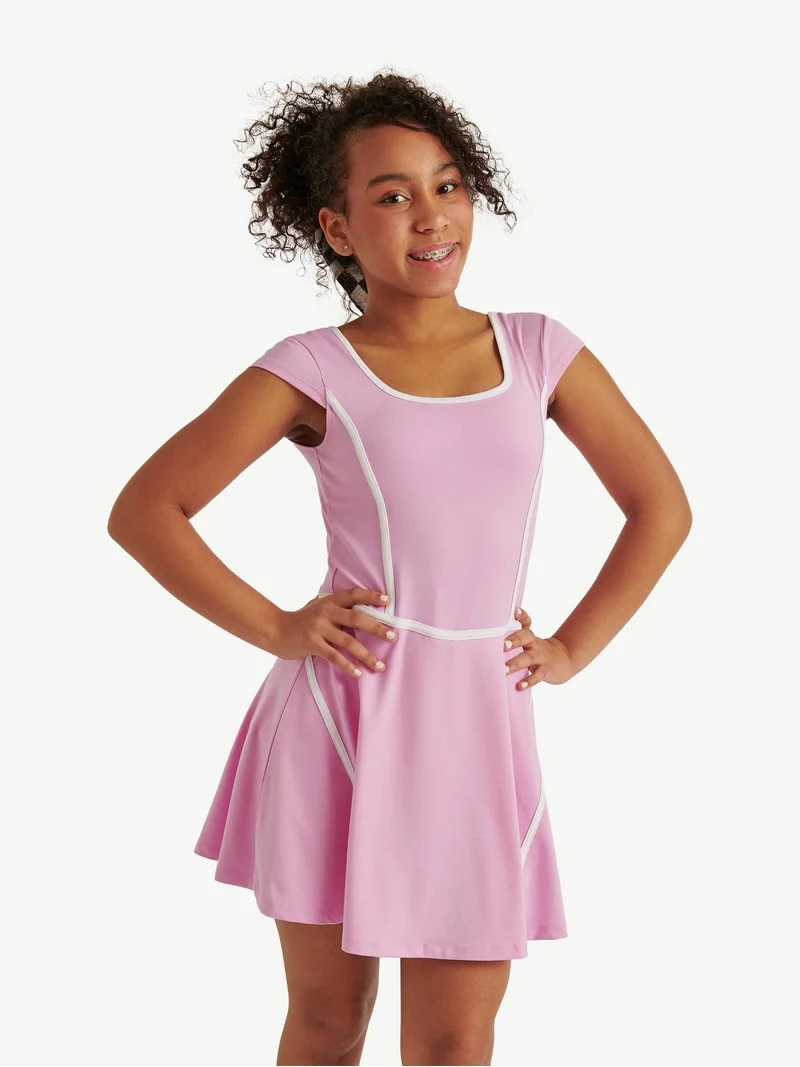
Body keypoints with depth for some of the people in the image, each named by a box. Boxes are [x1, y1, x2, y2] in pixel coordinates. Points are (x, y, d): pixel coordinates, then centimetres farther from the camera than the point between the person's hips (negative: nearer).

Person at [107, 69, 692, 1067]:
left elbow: (661, 506, 13)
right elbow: (143, 509, -1)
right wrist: (274, 627, -5)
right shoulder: (313, 370, -2)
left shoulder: (538, 349, 6)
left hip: (479, 725, 2)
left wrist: (571, 647, 6)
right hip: (342, 716, -2)